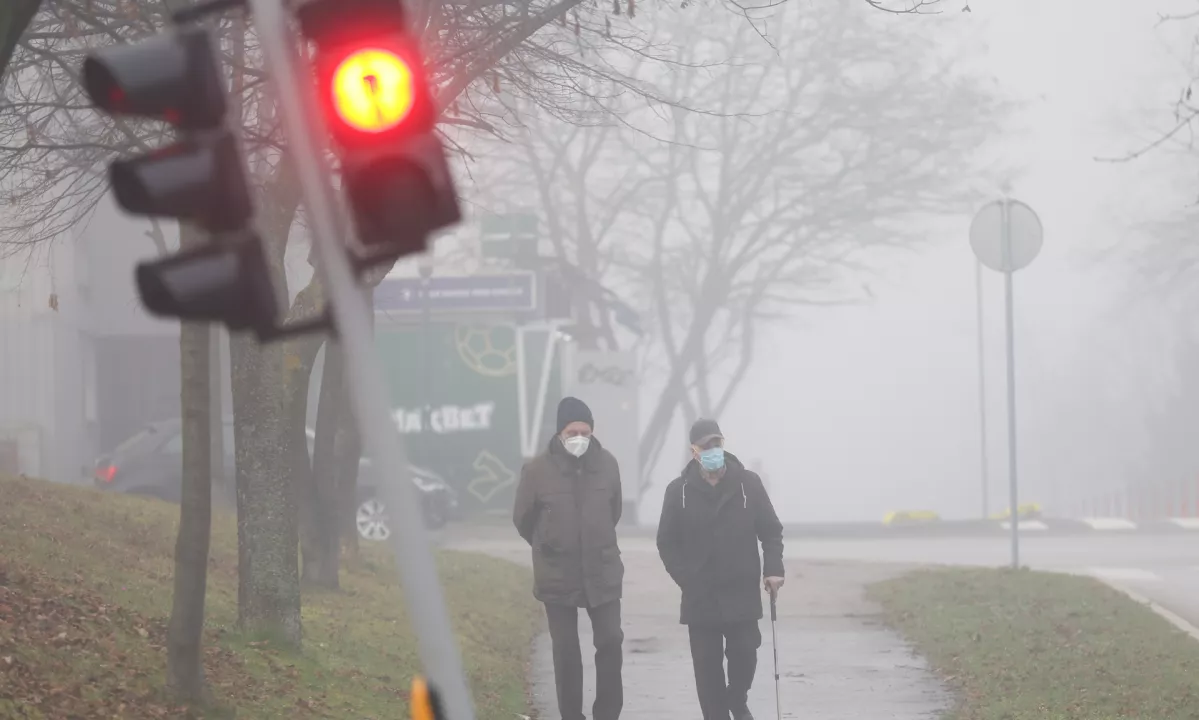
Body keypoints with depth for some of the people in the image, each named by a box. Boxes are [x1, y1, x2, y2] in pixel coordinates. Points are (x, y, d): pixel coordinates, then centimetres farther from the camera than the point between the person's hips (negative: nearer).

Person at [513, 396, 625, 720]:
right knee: (566, 651, 5)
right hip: (557, 576, -1)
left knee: (611, 641, -4)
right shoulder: (538, 469, -12)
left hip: (603, 572, 1)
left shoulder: (606, 464, -4)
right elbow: (523, 519, 2)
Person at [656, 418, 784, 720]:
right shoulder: (679, 491, -2)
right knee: (708, 665, 1)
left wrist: (773, 569, -8)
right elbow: (667, 542, 2)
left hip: (742, 593, 0)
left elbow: (771, 530, 5)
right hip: (700, 596, 0)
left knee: (744, 654, -1)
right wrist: (686, 579, -8)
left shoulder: (748, 483, -1)